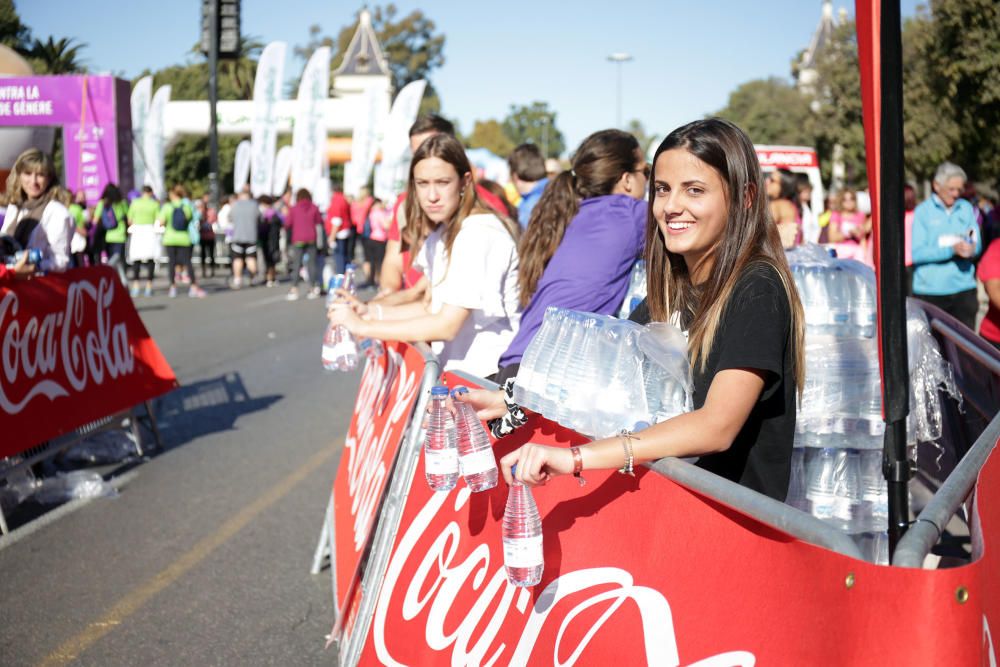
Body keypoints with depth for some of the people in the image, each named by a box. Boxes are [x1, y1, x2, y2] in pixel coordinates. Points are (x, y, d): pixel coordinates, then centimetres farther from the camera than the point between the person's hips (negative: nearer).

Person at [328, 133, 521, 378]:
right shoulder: (441, 233, 13)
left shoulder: (480, 234, -16)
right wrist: (372, 311, 3)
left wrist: (363, 326, -16)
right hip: (457, 370, 8)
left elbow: (447, 324, -20)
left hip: (489, 375, -8)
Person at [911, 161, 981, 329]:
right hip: (929, 290, -3)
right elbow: (917, 253, -10)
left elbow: (977, 245, 12)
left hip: (963, 288, 3)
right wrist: (952, 250, -21)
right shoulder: (923, 211, -2)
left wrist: (971, 248, -13)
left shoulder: (966, 209, 11)